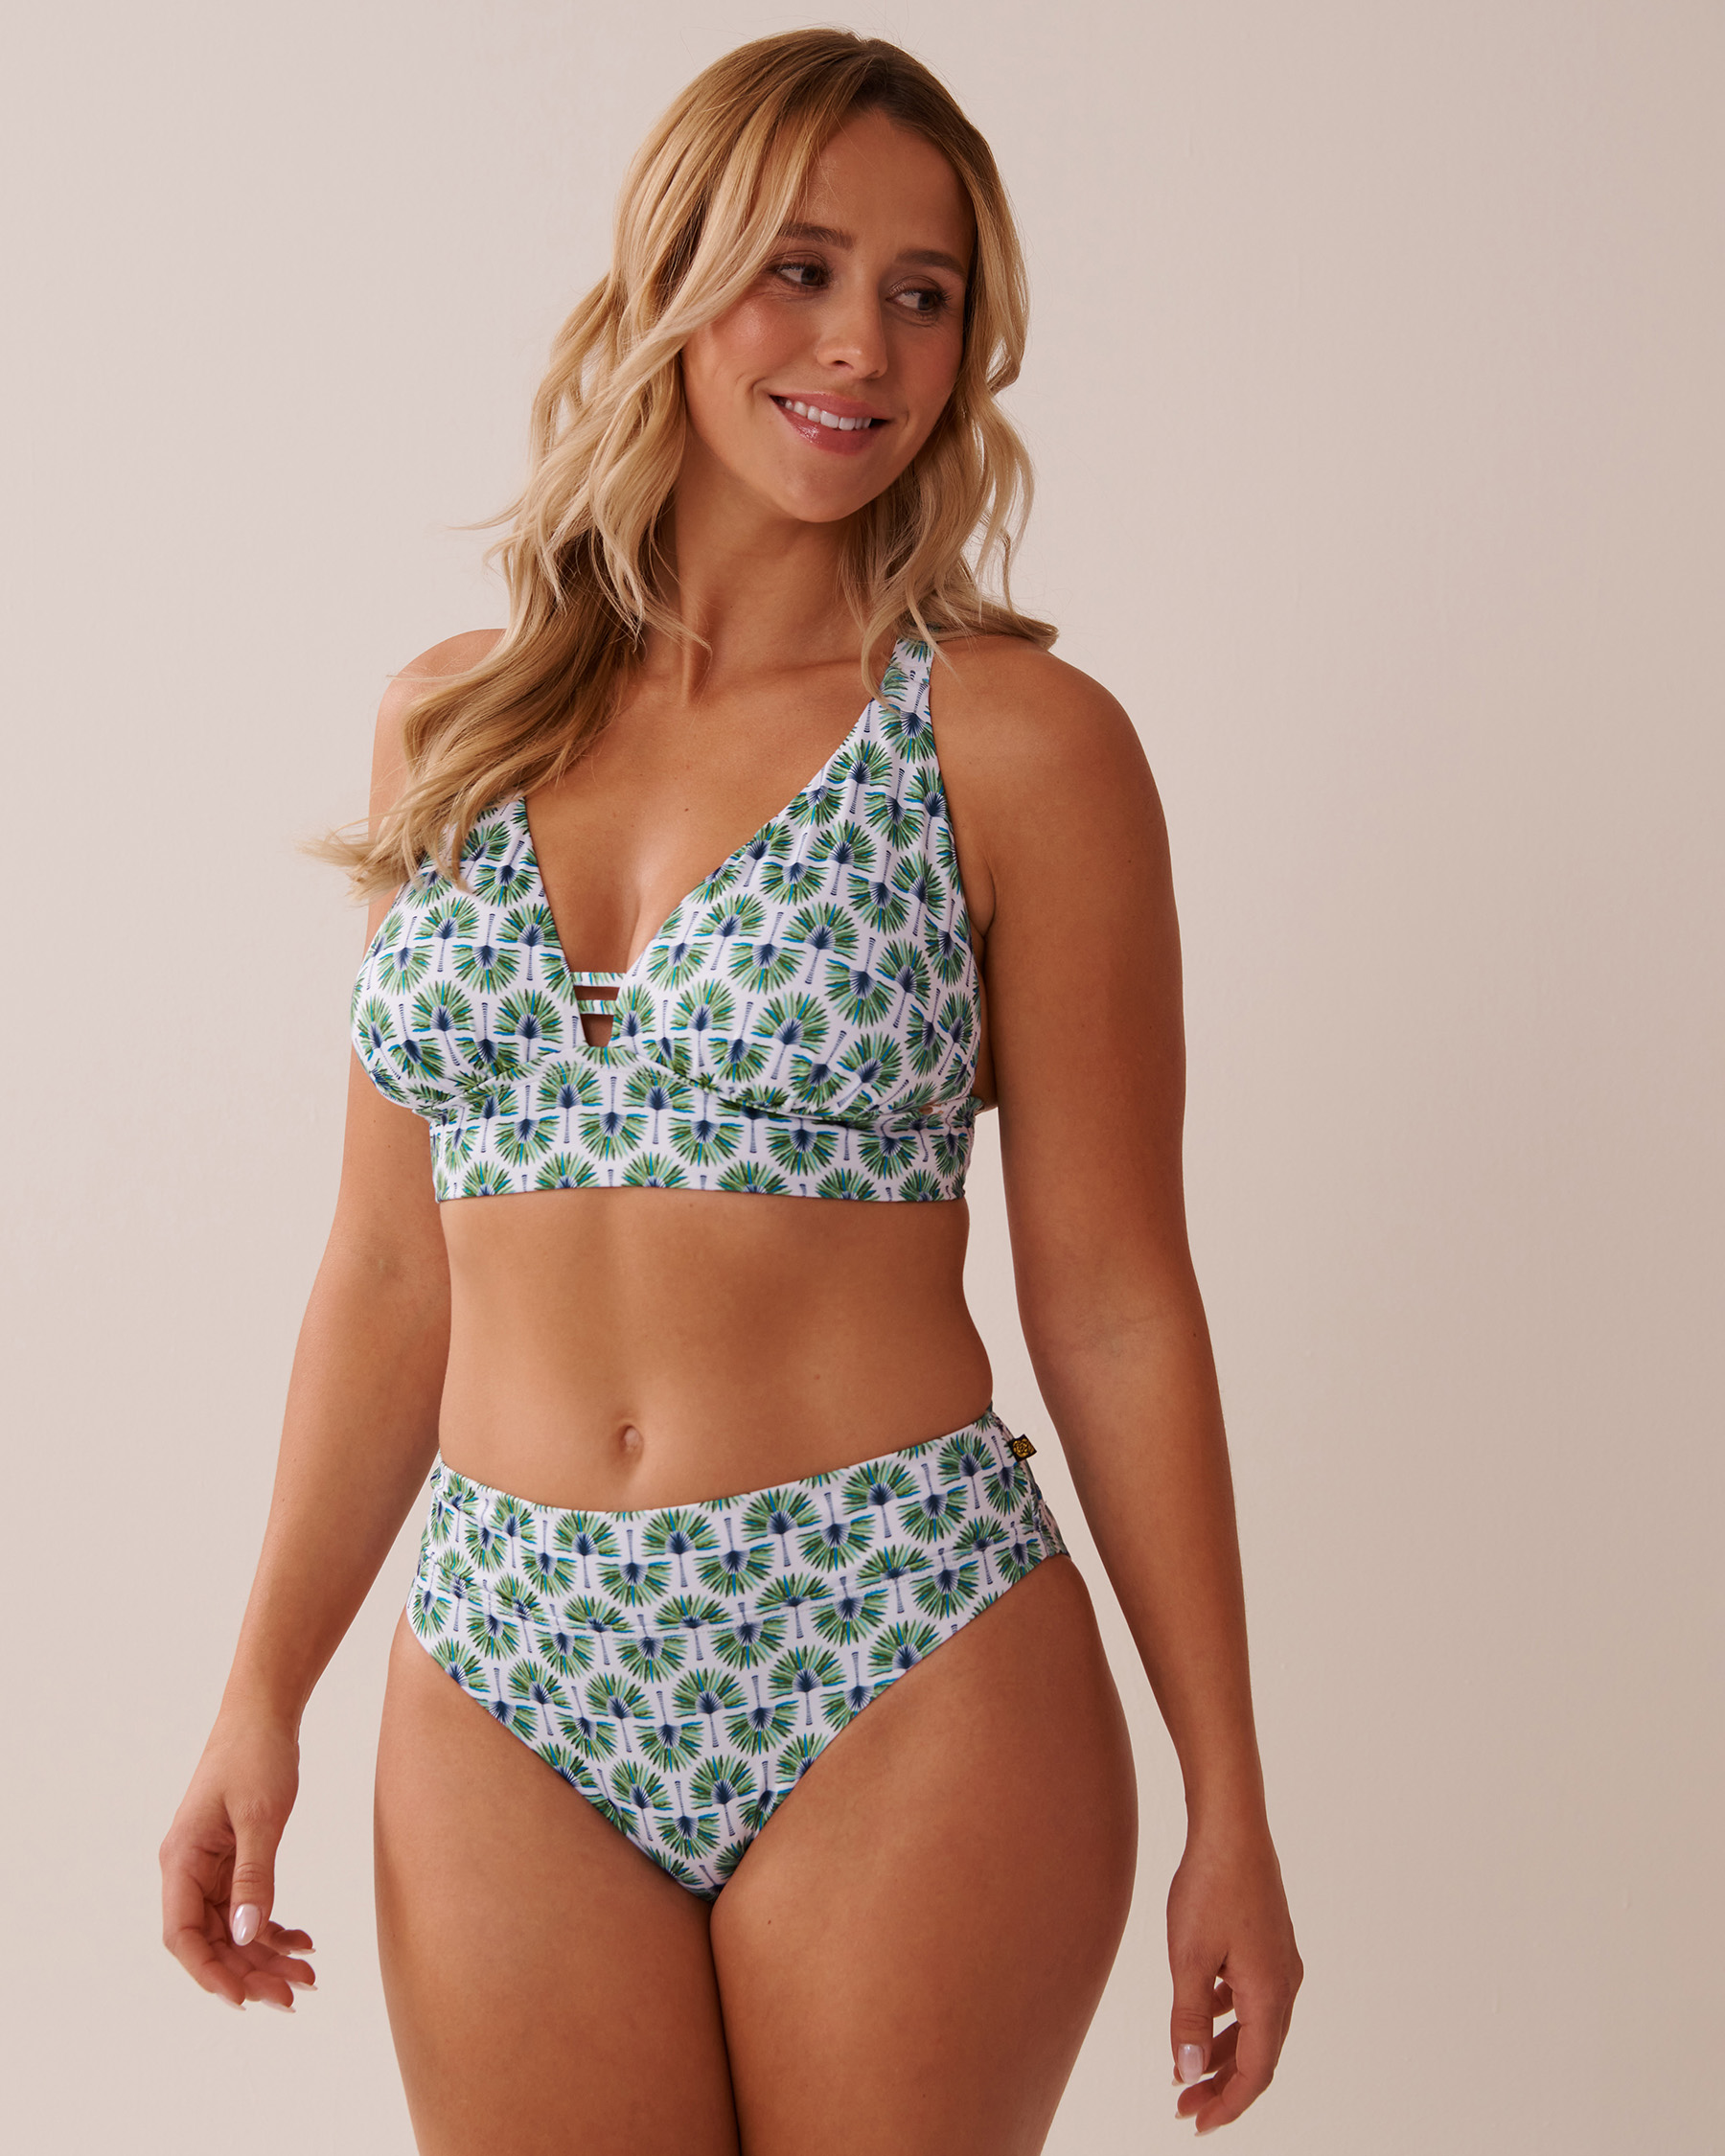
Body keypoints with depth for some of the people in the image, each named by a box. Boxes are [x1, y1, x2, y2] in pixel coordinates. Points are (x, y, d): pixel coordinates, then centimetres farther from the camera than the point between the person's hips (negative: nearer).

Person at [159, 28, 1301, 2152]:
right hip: (505, 1681, 3)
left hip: (904, 1674, -3)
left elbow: (1114, 1301, -2)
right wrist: (260, 1699, 8)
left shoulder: (1016, 740, -4)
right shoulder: (456, 720, 7)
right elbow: (389, 1270, 10)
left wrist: (1229, 1808, -1)